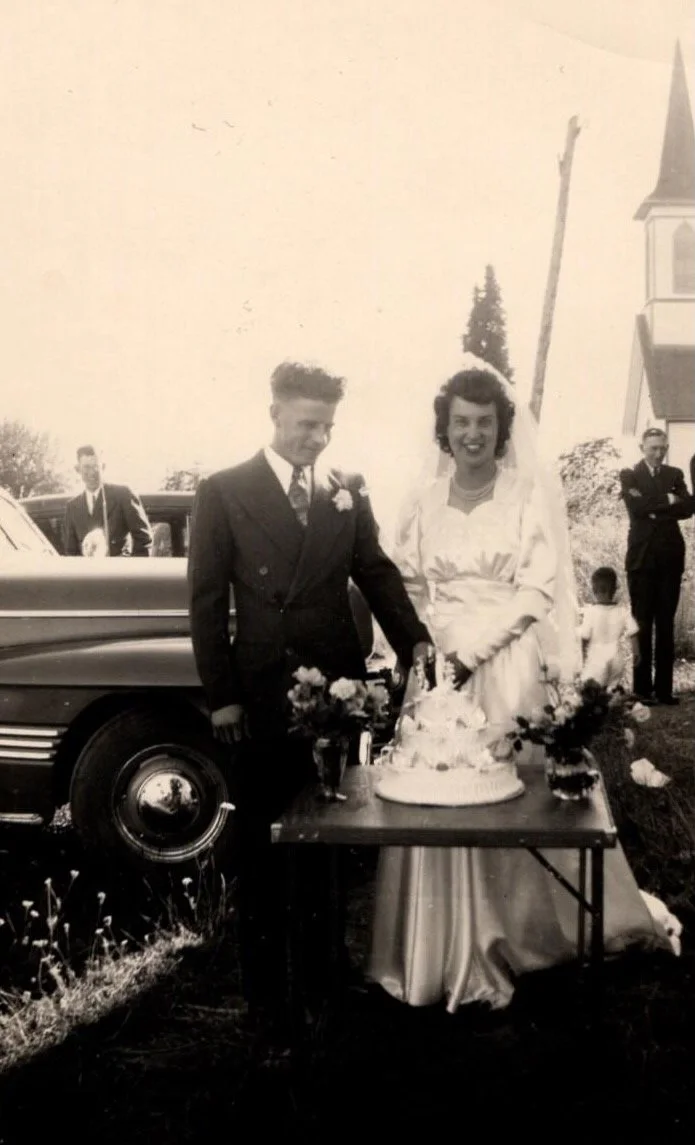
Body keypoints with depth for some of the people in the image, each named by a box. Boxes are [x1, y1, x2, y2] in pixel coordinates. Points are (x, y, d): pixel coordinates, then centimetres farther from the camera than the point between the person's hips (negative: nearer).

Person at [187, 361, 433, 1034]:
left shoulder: (348, 492, 5)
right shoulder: (224, 493, -4)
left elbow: (377, 573, 4)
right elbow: (207, 599, -5)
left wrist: (414, 641, -12)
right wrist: (221, 695, -8)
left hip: (338, 688, 3)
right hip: (263, 694, -3)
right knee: (260, 845, 8)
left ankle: (325, 967, 30)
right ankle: (264, 984, 21)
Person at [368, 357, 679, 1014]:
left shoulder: (533, 493, -1)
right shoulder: (424, 497, 8)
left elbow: (540, 589, -6)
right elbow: (406, 585, 11)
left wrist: (472, 645, -12)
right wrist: (437, 644, -5)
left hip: (512, 670, -3)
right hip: (440, 667, 3)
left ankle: (497, 947, 17)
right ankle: (435, 952, 18)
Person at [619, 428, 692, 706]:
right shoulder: (630, 475, 5)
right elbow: (635, 506, -12)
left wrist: (654, 507, -11)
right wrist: (667, 501, -9)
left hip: (670, 556, 3)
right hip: (642, 556, -3)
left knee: (666, 625, 3)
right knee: (642, 623, -3)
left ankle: (664, 689, 4)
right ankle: (642, 688, -1)